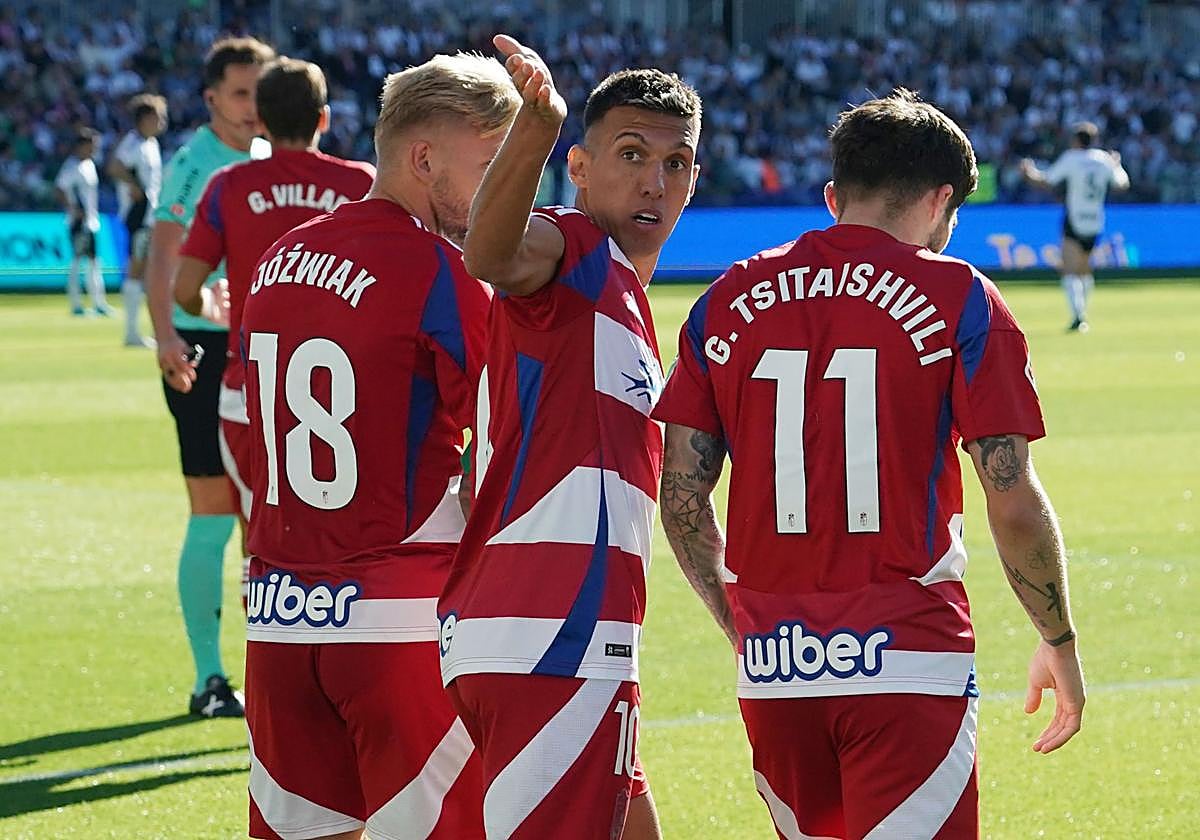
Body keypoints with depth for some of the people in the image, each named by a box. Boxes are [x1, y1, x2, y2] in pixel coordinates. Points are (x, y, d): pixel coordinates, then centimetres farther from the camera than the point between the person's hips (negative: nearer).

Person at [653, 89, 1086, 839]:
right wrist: (1060, 642, 8)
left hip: (771, 665, 4)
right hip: (908, 663, -4)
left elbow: (681, 500, 8)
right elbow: (1014, 504, -6)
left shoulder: (729, 302, 9)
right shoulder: (957, 299, -2)